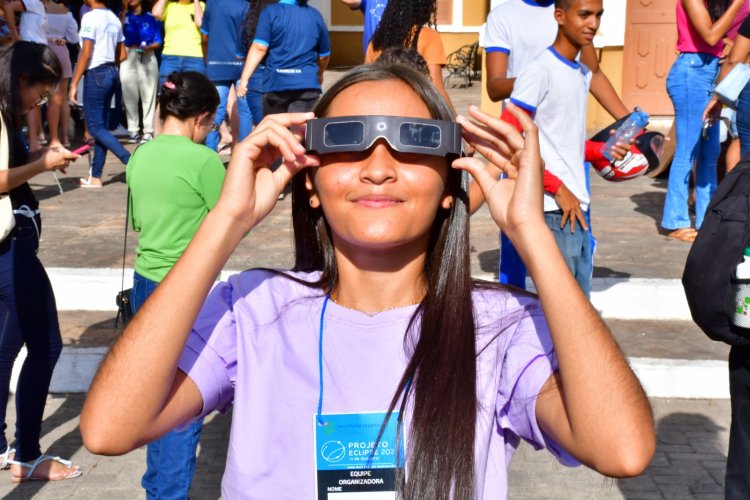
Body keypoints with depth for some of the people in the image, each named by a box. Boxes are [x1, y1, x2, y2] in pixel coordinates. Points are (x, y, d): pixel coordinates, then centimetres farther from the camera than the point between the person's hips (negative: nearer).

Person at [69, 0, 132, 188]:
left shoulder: (90, 17, -11)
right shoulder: (114, 18, 11)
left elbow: (86, 54, -16)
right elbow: (122, 55, 13)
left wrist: (74, 83, -12)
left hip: (96, 74, -8)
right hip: (112, 73, 8)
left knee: (95, 127, -2)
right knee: (101, 125, 9)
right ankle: (95, 176, 13)